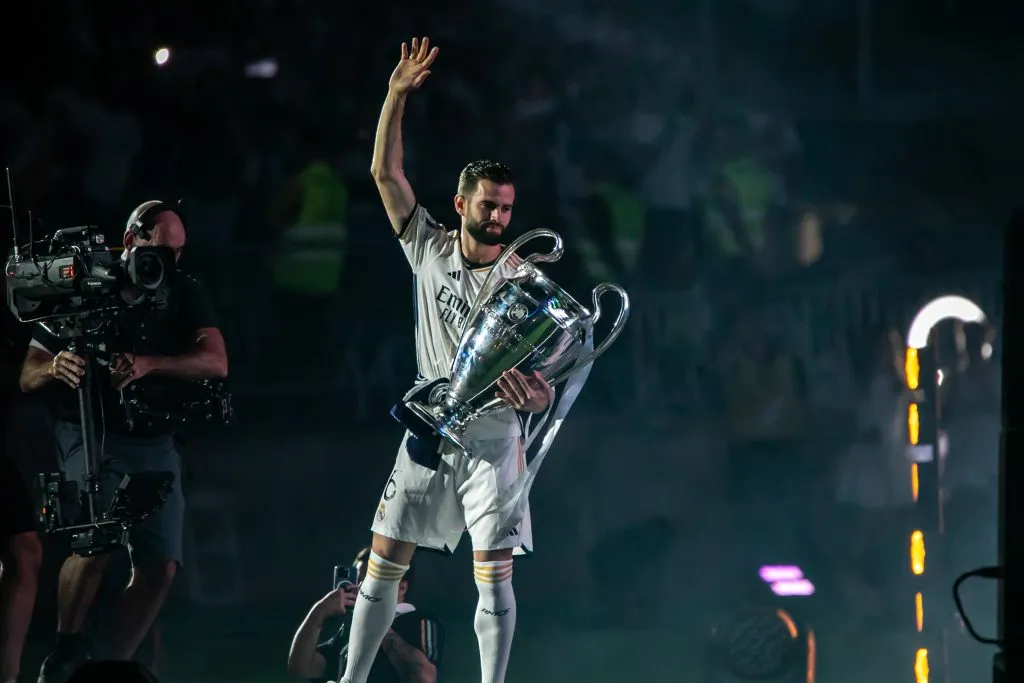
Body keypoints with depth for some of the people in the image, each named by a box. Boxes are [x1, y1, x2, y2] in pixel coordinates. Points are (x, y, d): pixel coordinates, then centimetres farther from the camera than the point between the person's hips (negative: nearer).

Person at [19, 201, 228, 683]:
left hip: (153, 443, 4)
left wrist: (149, 364, -30)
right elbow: (28, 377, -4)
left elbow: (216, 362, -13)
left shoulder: (184, 294, 1)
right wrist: (55, 368, -29)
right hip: (89, 434, -4)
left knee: (160, 566, -6)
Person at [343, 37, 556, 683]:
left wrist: (536, 394, -32)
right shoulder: (430, 248, 2)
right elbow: (386, 172, -4)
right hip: (429, 431, 3)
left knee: (494, 572, -8)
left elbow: (545, 387, -9)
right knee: (385, 557, 4)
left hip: (492, 438, -3)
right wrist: (397, 95, -13)